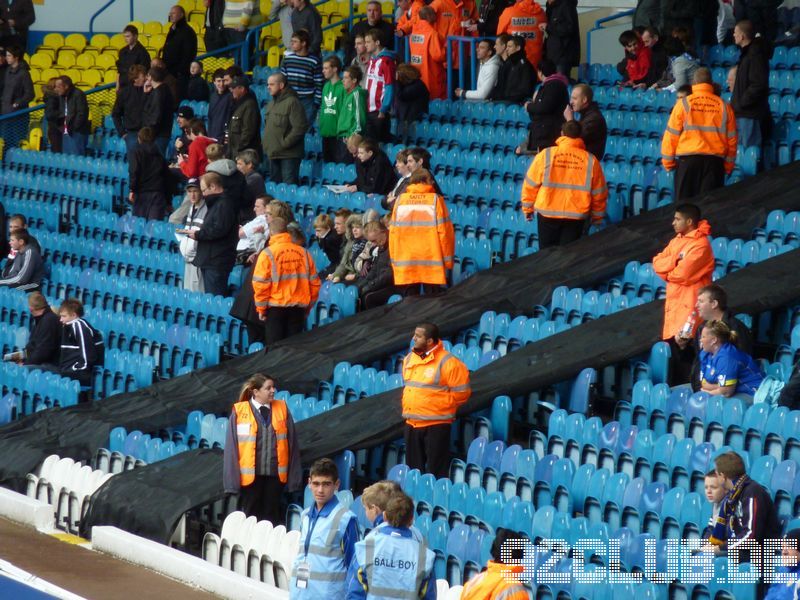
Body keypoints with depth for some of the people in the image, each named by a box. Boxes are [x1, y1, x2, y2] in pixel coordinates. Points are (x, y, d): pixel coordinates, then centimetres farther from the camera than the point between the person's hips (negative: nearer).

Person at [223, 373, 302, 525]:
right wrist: (232, 480, -6)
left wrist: (294, 477, 2)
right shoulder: (239, 411, -3)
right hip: (250, 475, -2)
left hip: (275, 474, 2)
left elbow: (292, 444, 6)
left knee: (272, 518, 8)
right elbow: (231, 447, -2)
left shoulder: (282, 409, 4)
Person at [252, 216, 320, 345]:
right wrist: (308, 306, 16)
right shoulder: (303, 253, 3)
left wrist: (261, 308, 0)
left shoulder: (267, 254, -8)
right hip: (298, 308, 3)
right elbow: (314, 282, 5)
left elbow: (260, 284, -11)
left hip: (275, 307, -3)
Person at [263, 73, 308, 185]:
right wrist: (266, 143, 12)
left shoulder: (292, 102, -12)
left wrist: (285, 143, -19)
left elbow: (300, 127, -19)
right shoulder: (272, 104, 17)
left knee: (289, 184, -11)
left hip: (288, 154, -9)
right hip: (273, 154, 9)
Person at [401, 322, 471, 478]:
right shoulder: (409, 359, 10)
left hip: (436, 425, -7)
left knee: (436, 472, -4)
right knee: (414, 470, 12)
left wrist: (439, 405, -3)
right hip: (412, 424, 7)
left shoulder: (448, 363, -13)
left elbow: (461, 392, -10)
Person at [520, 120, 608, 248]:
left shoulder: (545, 155, -6)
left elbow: (531, 185, -1)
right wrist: (597, 216, 19)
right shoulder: (591, 161, -3)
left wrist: (527, 208, 13)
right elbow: (599, 194, 4)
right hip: (576, 216, 0)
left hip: (548, 213, 0)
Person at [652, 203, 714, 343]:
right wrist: (675, 260, -12)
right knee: (672, 341, 10)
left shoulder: (700, 245, -15)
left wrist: (666, 273, -1)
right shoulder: (676, 241, 13)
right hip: (673, 301, 9)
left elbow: (683, 273, -21)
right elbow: (657, 263, 6)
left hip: (691, 304, -9)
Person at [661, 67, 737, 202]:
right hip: (715, 160, 2)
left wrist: (667, 161, 9)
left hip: (688, 159, -1)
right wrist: (729, 166, 18)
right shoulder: (724, 106, 4)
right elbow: (731, 138, 9)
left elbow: (671, 134, -1)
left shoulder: (684, 104, -2)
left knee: (685, 201, 4)